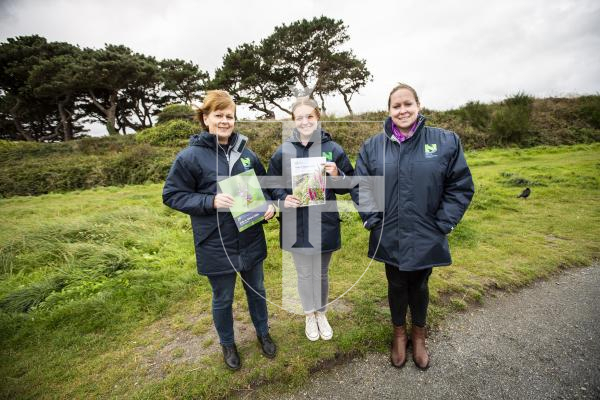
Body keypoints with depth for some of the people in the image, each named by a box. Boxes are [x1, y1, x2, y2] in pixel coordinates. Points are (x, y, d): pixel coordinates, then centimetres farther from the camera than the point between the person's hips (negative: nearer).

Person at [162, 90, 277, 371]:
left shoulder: (245, 152, 1)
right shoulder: (191, 156, -12)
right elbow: (171, 195, -8)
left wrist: (269, 205, -9)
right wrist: (211, 201, -22)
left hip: (251, 240, 4)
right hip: (216, 245, -3)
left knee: (256, 290, 22)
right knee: (223, 299, 17)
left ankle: (263, 333, 48)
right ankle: (227, 344, 45)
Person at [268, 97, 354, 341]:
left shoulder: (332, 149, -5)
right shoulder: (283, 151, -3)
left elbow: (348, 185, 1)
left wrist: (336, 175, -19)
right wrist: (283, 199, -15)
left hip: (324, 223, 0)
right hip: (295, 225, 1)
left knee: (321, 273, 18)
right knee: (304, 274, 17)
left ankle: (321, 313, 44)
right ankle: (309, 315, 42)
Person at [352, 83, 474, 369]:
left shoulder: (446, 141, -5)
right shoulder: (373, 146, -3)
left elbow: (460, 187, -3)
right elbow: (361, 187, 1)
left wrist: (442, 225, -7)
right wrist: (374, 220, -6)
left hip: (426, 239, 0)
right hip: (389, 238, 1)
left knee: (419, 286, 20)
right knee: (396, 286, 18)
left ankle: (419, 335, 47)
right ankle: (399, 334, 45)